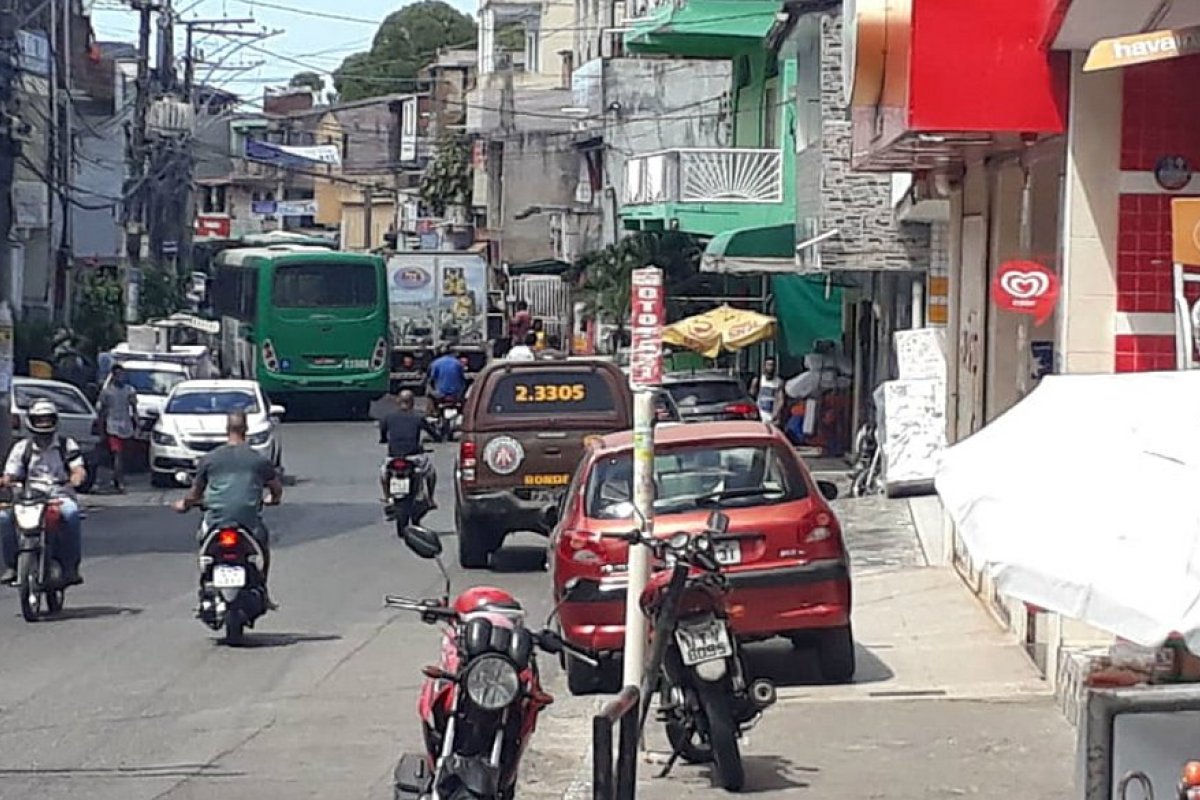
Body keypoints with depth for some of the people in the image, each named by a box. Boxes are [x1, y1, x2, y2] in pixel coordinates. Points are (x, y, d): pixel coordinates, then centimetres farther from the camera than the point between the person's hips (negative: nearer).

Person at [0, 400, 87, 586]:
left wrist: (76, 476, -24)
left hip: (60, 495, -2)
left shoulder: (67, 445, 12)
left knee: (71, 514, -37)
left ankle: (70, 567, -30)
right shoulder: (22, 447, 15)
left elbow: (79, 469, 1)